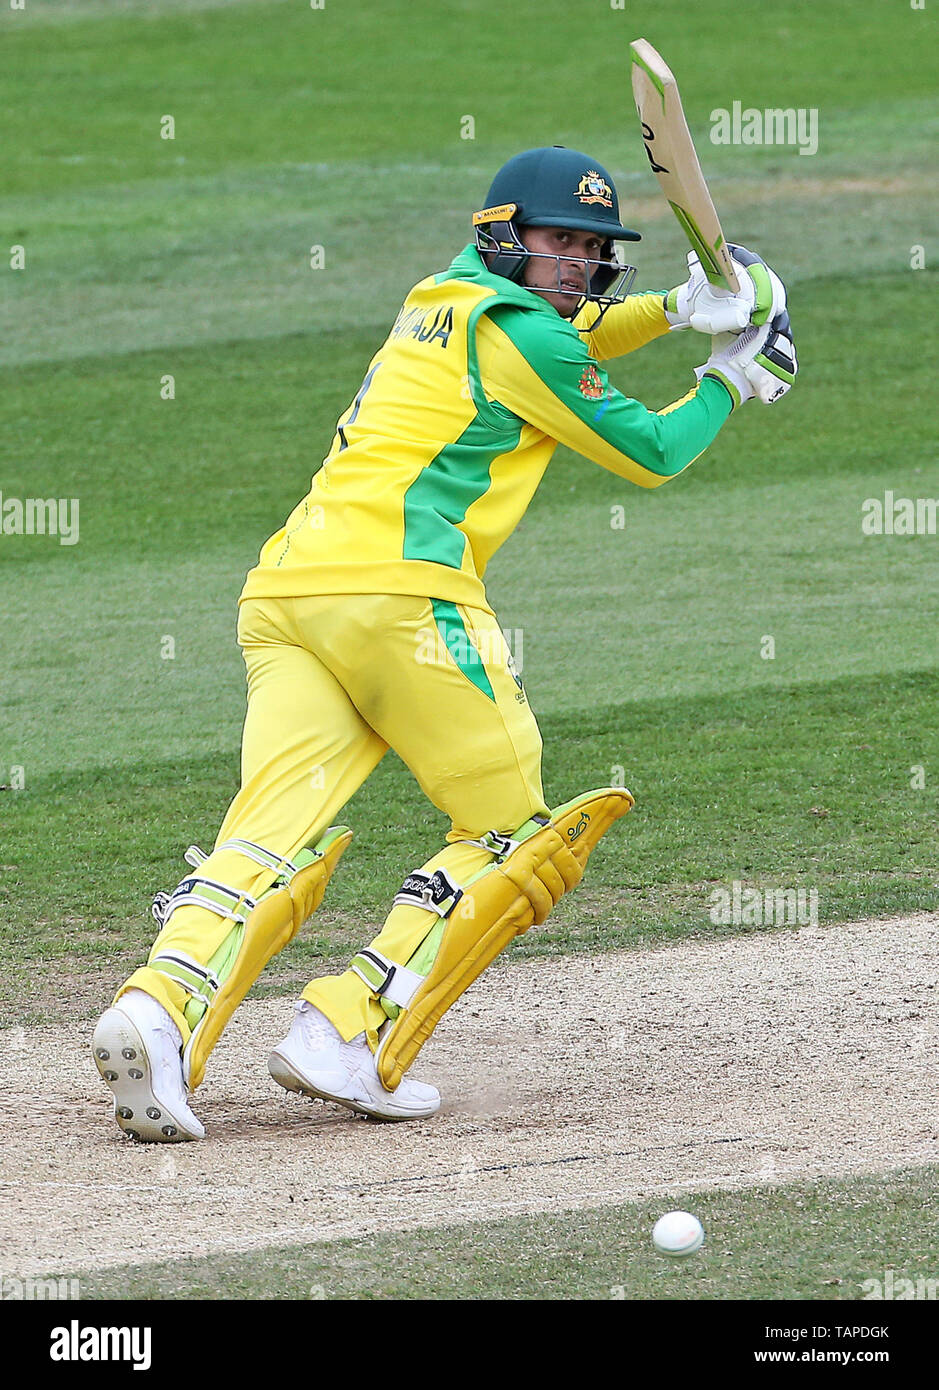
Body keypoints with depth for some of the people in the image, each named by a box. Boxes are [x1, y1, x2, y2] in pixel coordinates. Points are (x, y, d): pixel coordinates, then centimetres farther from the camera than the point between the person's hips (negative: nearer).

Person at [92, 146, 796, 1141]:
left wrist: (677, 306, 31)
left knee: (275, 837, -7)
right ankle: (349, 1037, -11)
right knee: (509, 835, 4)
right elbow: (648, 454, 9)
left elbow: (564, 340, 46)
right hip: (395, 586, -8)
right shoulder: (511, 328, 2)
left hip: (281, 594, 8)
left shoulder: (444, 296, 28)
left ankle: (161, 1008, -34)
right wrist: (730, 379, 25)